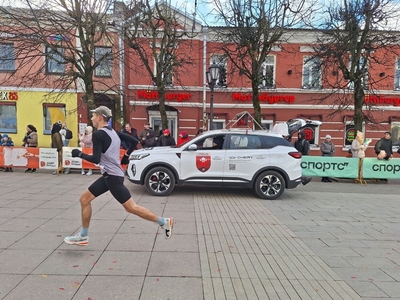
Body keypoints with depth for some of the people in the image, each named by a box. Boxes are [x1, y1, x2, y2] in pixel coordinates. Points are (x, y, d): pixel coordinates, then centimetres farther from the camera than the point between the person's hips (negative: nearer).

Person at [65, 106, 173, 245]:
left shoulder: (98, 134, -15)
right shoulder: (113, 132, 10)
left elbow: (96, 159, -22)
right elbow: (134, 141, 10)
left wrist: (79, 154, -7)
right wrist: (126, 156, 19)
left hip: (113, 176, -10)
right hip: (109, 175, 10)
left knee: (131, 207, -6)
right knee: (84, 199, 14)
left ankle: (164, 222, 1)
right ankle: (83, 236, 23)